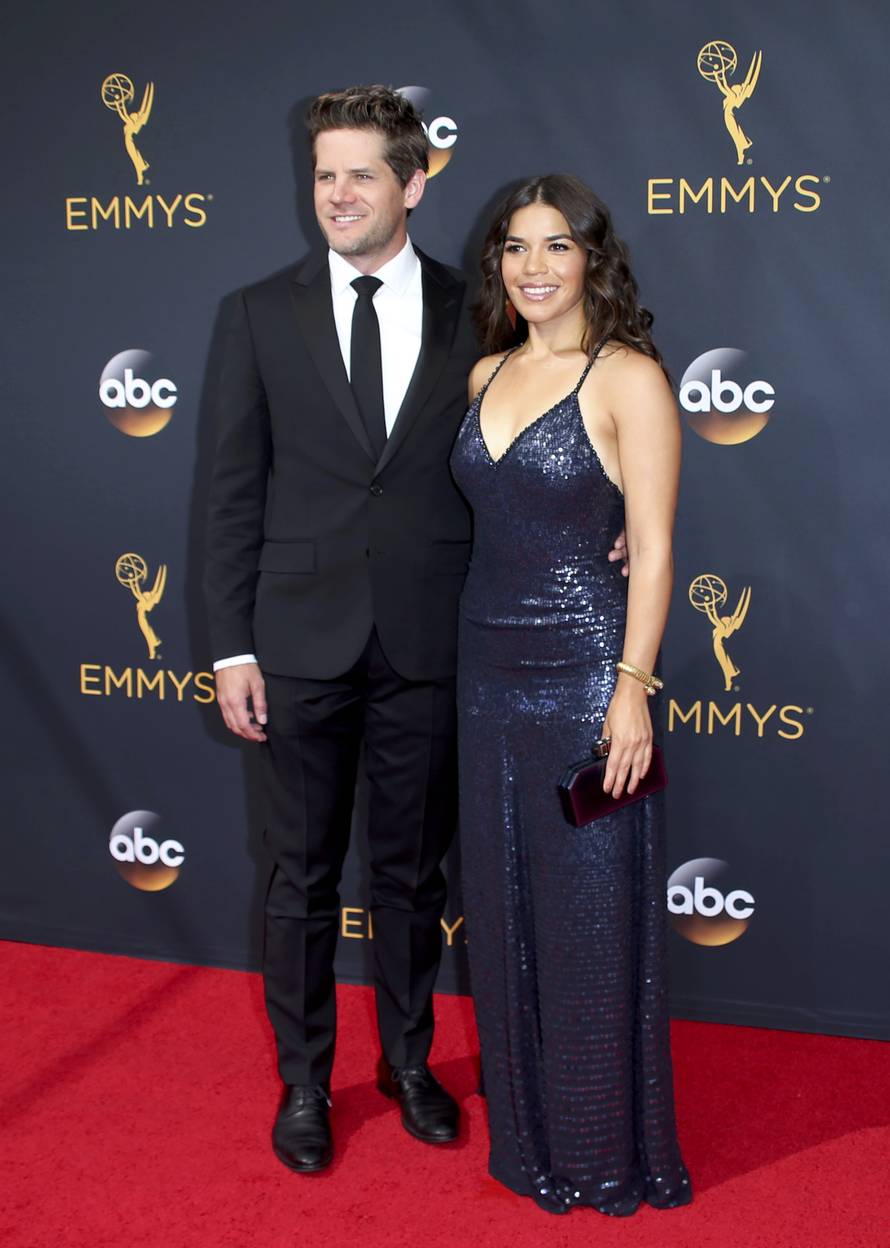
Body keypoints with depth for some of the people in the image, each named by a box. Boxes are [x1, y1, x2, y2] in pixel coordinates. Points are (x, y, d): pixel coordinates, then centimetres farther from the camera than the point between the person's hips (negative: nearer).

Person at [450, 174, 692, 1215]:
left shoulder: (630, 378, -9)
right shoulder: (486, 375, 10)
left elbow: (653, 549, -12)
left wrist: (632, 688, -17)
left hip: (582, 666, -6)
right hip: (488, 662, 7)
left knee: (591, 913, 3)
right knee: (503, 904, 14)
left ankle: (606, 1148, 22)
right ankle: (528, 1127, 33)